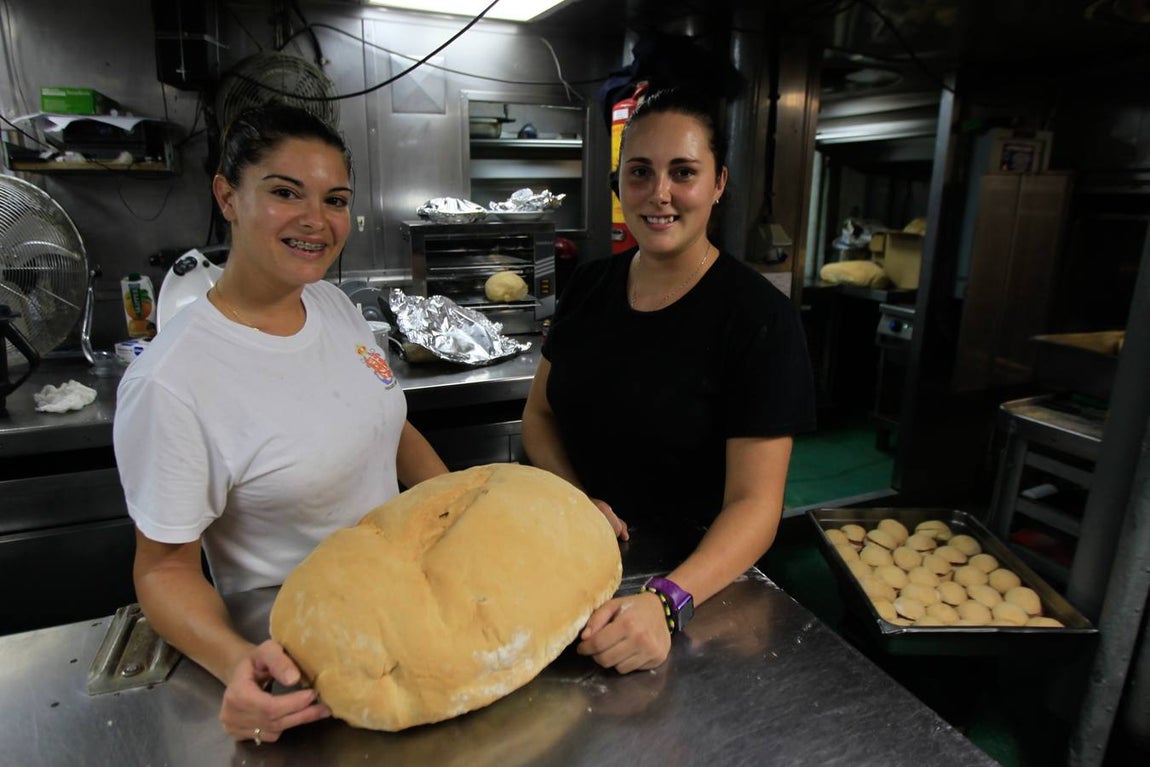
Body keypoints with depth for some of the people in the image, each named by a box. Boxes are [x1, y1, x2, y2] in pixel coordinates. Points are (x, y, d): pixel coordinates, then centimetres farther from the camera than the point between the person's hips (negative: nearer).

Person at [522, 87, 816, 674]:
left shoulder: (759, 317, -17)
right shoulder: (589, 285, -1)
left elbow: (754, 502, -19)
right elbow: (539, 412, 6)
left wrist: (667, 602, -34)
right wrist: (576, 499, -12)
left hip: (695, 570, -3)